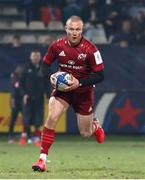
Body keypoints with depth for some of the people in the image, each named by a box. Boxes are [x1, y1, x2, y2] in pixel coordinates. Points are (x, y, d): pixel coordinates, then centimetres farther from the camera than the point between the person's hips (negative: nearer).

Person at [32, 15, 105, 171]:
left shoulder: (90, 50, -20)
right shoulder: (57, 46, -12)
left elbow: (100, 75, -16)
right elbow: (45, 64, 2)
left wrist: (79, 82, -27)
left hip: (83, 91, -1)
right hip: (62, 88, 1)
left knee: (85, 133, 9)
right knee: (51, 118, -24)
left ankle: (96, 127, 49)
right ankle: (42, 159, -21)